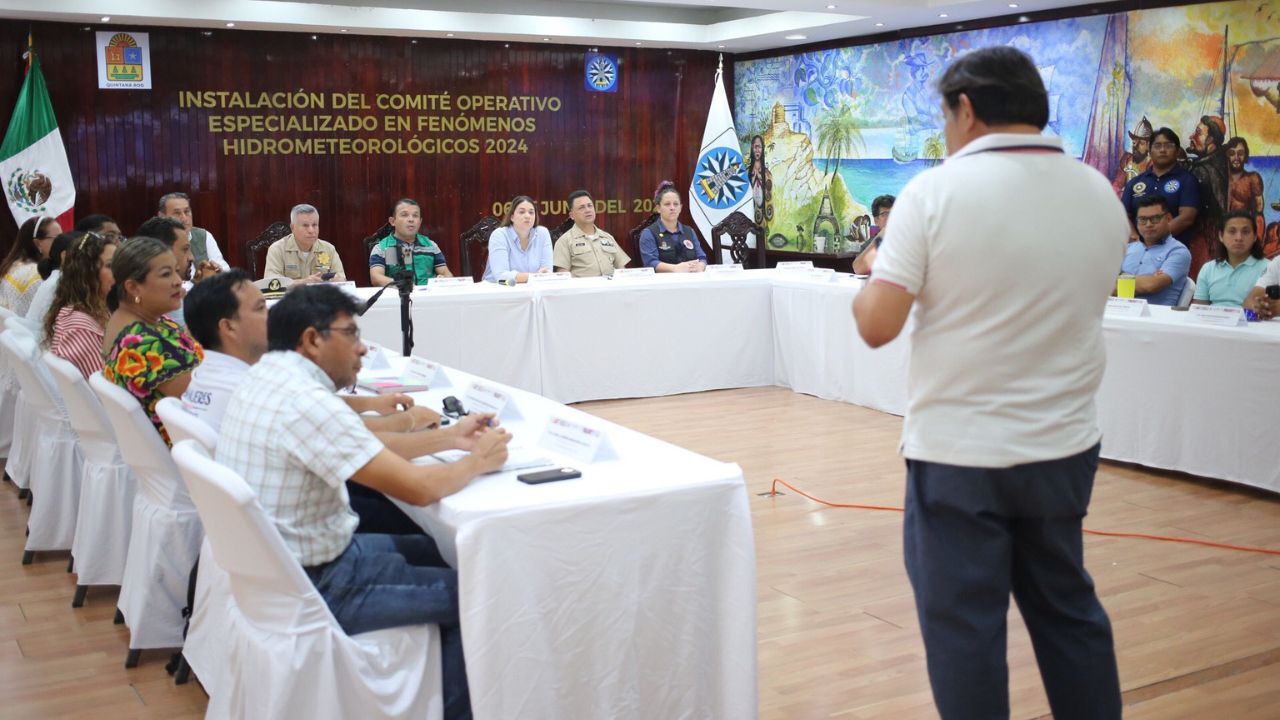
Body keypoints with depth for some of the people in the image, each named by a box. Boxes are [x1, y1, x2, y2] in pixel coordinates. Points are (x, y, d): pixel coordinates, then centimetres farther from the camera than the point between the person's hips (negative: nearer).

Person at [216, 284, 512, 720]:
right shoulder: (306, 402, -28)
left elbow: (364, 448, 14)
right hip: (311, 588, -10)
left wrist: (449, 437, 10)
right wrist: (478, 461, -7)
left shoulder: (269, 377, 2)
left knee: (430, 550, 22)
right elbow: (418, 488, -26)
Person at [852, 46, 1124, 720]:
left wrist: (872, 278, 4)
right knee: (1067, 606, 21)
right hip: (1064, 447, 5)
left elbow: (876, 325, -16)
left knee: (963, 623, 7)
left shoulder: (936, 192, -14)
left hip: (958, 453, -5)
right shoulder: (1101, 196, 2)